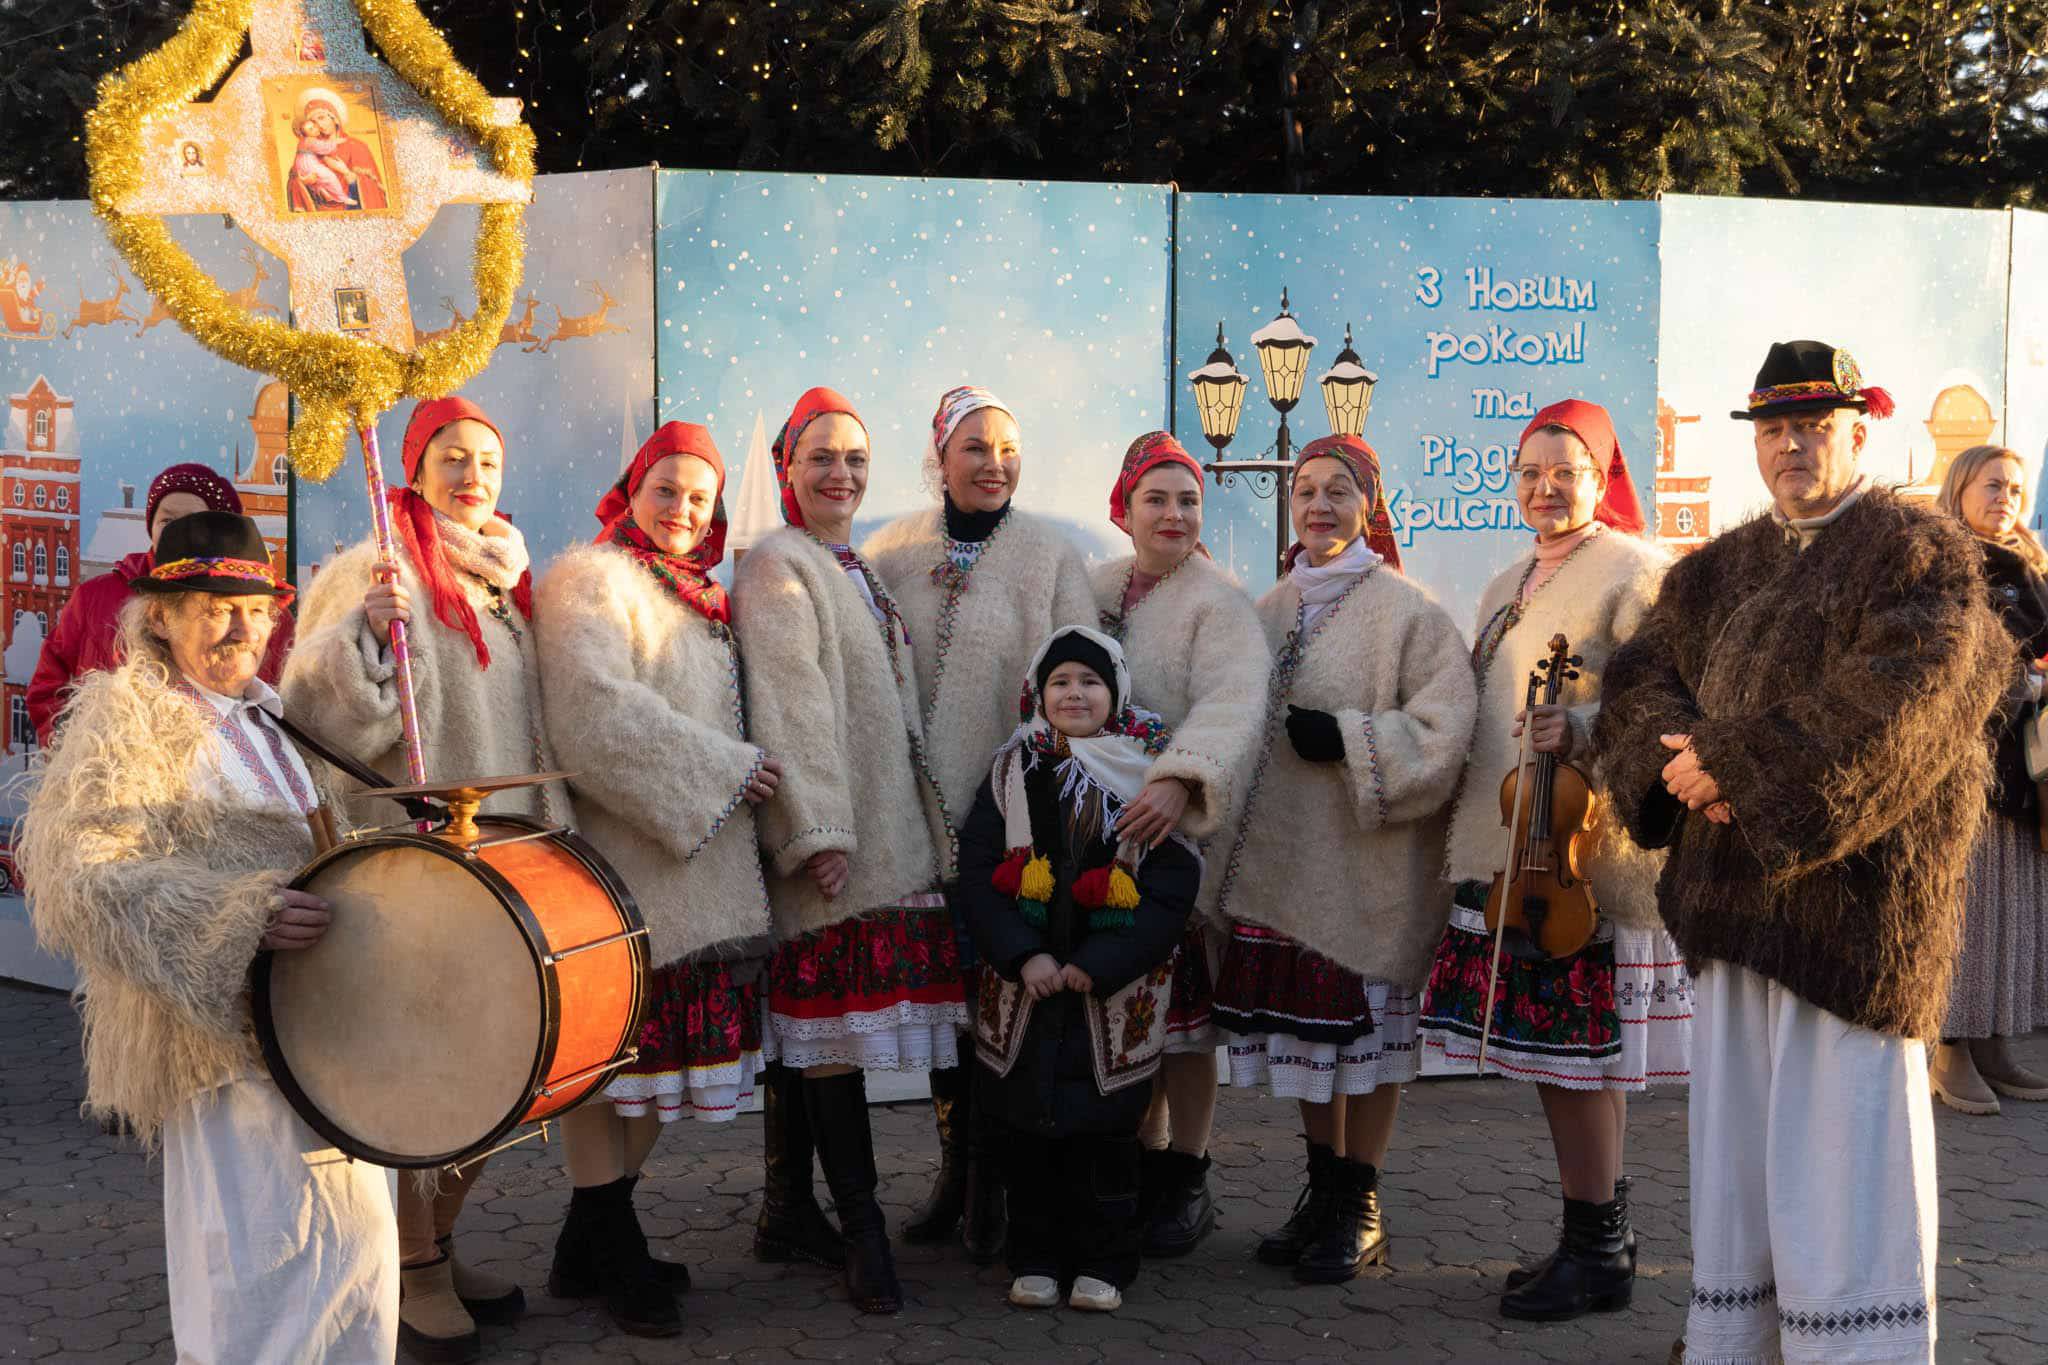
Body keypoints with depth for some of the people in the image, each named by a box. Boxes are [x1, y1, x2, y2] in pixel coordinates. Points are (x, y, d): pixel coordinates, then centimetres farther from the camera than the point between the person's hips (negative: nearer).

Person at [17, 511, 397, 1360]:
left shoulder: (272, 719, 17)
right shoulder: (124, 723, -6)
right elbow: (84, 878, -17)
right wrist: (242, 916, -26)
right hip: (225, 1029, -8)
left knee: (351, 1243, 10)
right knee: (261, 1257, -9)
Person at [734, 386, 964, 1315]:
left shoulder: (861, 572, 20)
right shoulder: (777, 567, -5)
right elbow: (790, 707, -14)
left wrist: (935, 825, 22)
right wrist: (817, 830, -20)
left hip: (891, 831, 8)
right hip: (831, 834, -8)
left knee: (822, 1023, 9)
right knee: (836, 1017, -9)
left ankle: (790, 1208, 16)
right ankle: (863, 1229, -8)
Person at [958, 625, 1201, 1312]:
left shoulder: (1151, 776, -2)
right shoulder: (1013, 772, 4)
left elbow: (1173, 891, -7)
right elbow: (977, 874, 0)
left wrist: (1098, 968, -14)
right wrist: (1024, 956, -14)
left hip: (1116, 993, -2)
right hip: (1024, 989, 2)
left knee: (1104, 1126, 3)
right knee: (1026, 1125, 6)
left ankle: (1103, 1262, 17)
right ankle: (1037, 1258, 20)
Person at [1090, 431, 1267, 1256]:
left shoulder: (1220, 606, -8)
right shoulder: (1096, 590, 10)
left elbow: (1230, 705, -24)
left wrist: (1180, 781, -40)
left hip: (1184, 835, -5)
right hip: (1101, 832, 5)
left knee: (1181, 1006, 0)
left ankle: (1187, 1183, 11)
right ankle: (1147, 1166, 22)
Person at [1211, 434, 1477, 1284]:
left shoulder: (1406, 612, -6)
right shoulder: (1273, 610, 13)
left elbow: (1444, 724, -13)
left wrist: (1348, 739, -20)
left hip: (1367, 857, -6)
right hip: (1282, 849, 6)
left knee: (1364, 1021, -1)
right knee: (1304, 1021, 11)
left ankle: (1361, 1210, 9)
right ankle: (1323, 1191, 23)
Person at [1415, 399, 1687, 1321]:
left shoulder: (1635, 573, -6)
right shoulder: (1509, 586, 19)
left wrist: (1582, 735, -28)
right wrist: (1460, 828, 21)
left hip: (1584, 858, -8)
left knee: (1579, 1051, -5)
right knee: (1545, 1047, 10)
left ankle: (1598, 1252, 5)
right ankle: (1599, 1229, 21)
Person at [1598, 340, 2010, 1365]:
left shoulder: (1917, 552, -2)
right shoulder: (1722, 569, 19)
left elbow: (1896, 706, -16)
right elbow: (1639, 678, 12)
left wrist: (1735, 761, -16)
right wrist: (1686, 758, -10)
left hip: (1849, 888, -7)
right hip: (1732, 892, 7)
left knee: (1841, 1154, -8)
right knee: (1733, 1139, 11)